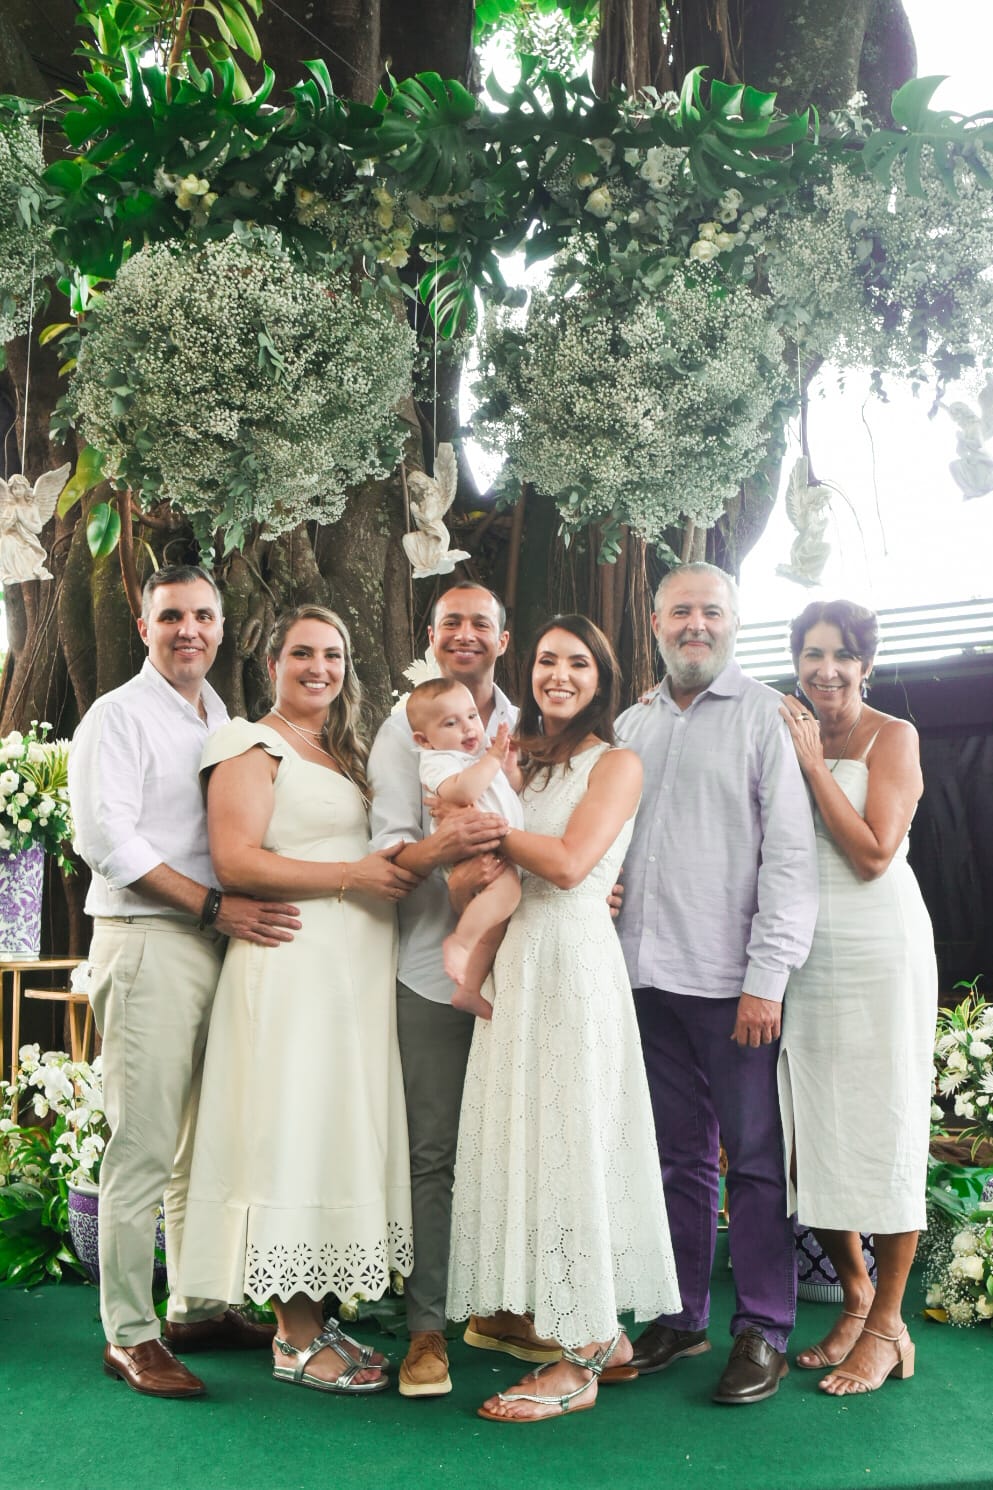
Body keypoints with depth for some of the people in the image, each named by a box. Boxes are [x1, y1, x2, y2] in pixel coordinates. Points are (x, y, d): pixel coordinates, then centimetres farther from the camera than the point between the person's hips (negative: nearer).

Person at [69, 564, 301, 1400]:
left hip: (221, 946, 8)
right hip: (147, 945, -7)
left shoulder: (223, 720, 18)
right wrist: (216, 906, -18)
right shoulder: (120, 717, -5)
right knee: (143, 1148, -6)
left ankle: (199, 1309, 25)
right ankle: (128, 1335, 3)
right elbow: (105, 837, -15)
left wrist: (241, 910, 7)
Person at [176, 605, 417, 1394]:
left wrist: (403, 870, 5)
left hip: (360, 966, 8)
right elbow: (237, 860, -13)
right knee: (294, 1132, -5)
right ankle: (296, 1337, 4)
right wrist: (352, 874, -14)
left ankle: (316, 1317, 17)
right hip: (294, 964, -8)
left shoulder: (350, 754, 21)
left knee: (345, 1132, 8)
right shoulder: (254, 747, -2)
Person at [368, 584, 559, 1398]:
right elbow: (391, 848, -5)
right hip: (434, 964, -3)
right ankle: (428, 1327, 9)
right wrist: (442, 853, -27)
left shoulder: (530, 730, 13)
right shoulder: (403, 730, 5)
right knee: (435, 1152, -1)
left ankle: (497, 1307, 24)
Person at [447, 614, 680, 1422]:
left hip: (574, 960, -7)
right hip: (516, 959, 7)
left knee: (570, 1139, -4)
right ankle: (605, 1338, 20)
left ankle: (579, 1365, 5)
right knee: (528, 1139, 8)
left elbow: (569, 863, -15)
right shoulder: (521, 758, 16)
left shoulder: (616, 763, -2)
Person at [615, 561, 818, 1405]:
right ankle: (682, 1316, 24)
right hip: (649, 974, 5)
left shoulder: (765, 715, -1)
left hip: (732, 978, -5)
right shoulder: (632, 725, 14)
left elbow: (791, 853, -7)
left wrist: (768, 976, -13)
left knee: (755, 1158, 3)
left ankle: (763, 1331, 14)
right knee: (680, 1155, 13)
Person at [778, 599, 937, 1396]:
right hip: (802, 952, 5)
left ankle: (886, 1327, 11)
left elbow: (873, 853, -14)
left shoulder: (893, 738, -3)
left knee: (884, 1129, 0)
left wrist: (814, 764, -12)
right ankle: (855, 1294, 26)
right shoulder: (786, 736, 11)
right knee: (815, 1129, 8)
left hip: (878, 949, -5)